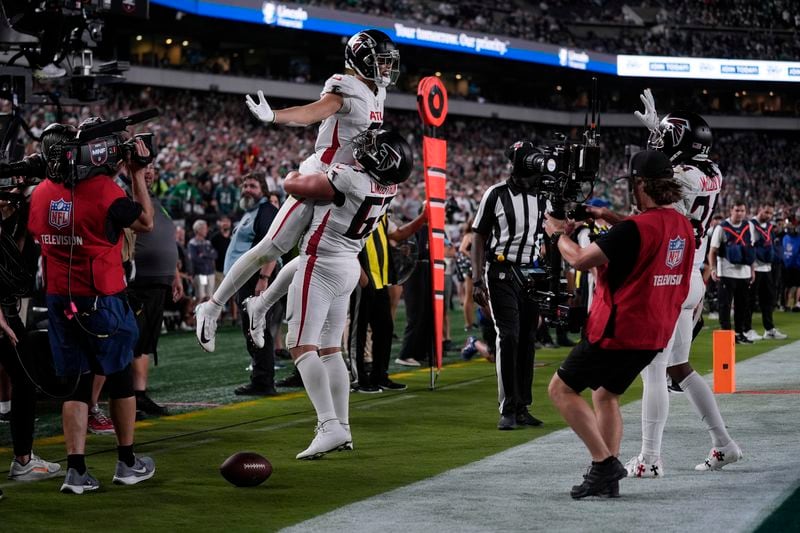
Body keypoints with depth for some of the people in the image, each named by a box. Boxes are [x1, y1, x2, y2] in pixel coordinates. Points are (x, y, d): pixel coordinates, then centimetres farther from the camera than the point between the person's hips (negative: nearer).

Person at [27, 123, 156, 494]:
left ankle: (76, 470, 2)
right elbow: (146, 223, 0)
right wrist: (137, 174, 5)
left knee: (77, 384, 9)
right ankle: (127, 463, 22)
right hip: (102, 301, -4)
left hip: (59, 300, 4)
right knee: (120, 378, 12)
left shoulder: (41, 193, 0)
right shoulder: (103, 190, -16)